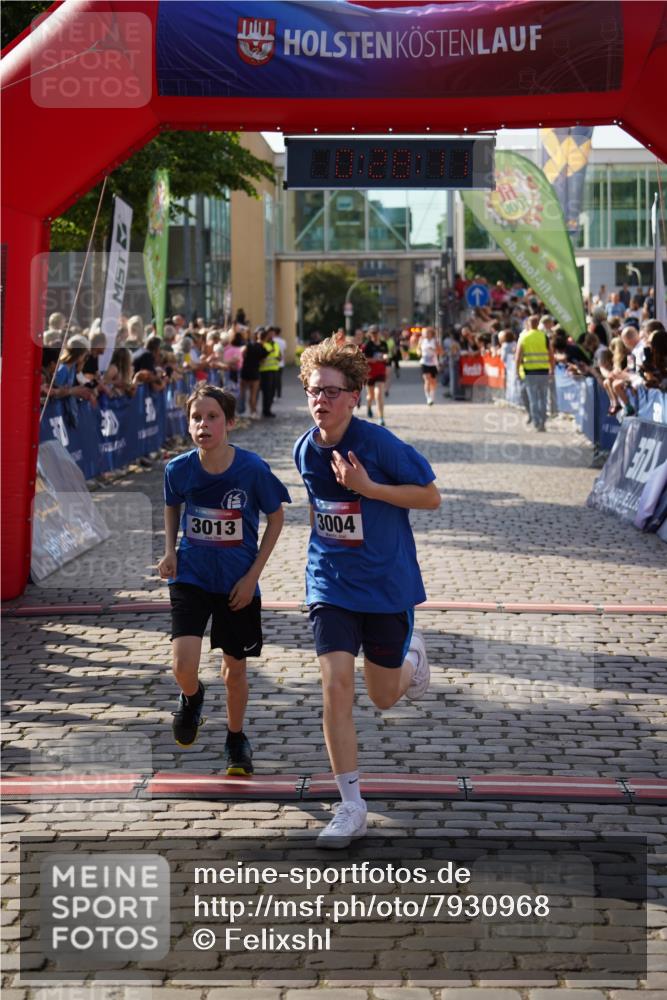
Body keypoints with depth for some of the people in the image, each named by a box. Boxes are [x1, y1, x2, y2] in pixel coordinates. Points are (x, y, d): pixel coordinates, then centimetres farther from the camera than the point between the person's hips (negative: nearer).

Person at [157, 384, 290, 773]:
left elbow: (276, 518, -3)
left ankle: (236, 739, 37)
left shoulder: (253, 469, -18)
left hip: (238, 582, 0)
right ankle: (192, 698, 22)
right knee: (184, 665, -15)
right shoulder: (179, 469, -12)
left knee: (235, 668, 11)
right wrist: (169, 551, -2)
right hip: (191, 576, 1)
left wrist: (253, 575, -7)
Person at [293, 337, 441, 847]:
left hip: (388, 582, -3)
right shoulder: (305, 450, -1)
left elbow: (431, 497, -13)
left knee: (384, 696, 9)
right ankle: (352, 807, -3)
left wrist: (368, 487, -23)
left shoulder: (378, 442, -17)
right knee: (336, 685, -12)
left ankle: (411, 653, 46)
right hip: (332, 586, 3)